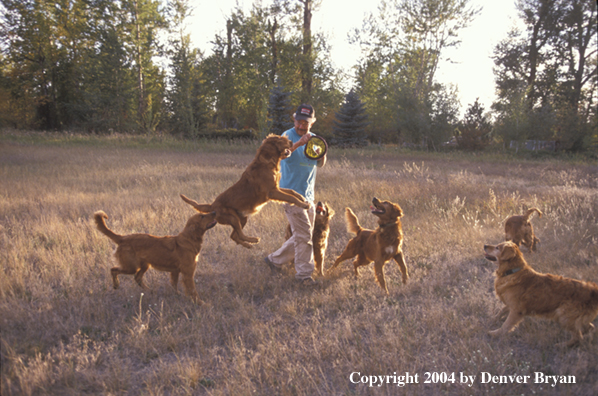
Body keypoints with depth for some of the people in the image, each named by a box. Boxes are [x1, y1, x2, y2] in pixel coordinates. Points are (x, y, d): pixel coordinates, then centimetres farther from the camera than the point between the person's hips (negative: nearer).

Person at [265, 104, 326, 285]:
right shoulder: (288, 136, -9)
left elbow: (320, 164, 10)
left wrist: (322, 154, -13)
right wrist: (299, 143, -43)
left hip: (308, 195, 8)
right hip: (292, 193, -8)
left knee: (302, 236, 13)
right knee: (303, 235, -8)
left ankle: (275, 259, 27)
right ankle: (304, 274, 3)